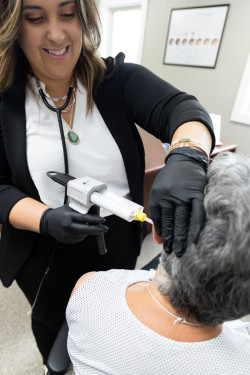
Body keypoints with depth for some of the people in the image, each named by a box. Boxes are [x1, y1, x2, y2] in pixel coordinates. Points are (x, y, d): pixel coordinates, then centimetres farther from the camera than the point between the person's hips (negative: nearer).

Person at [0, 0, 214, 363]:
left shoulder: (118, 79, -11)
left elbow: (180, 108, -24)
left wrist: (187, 156, -47)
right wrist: (46, 219, -29)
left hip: (118, 245, 2)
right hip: (43, 254, 0)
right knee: (52, 322, 30)